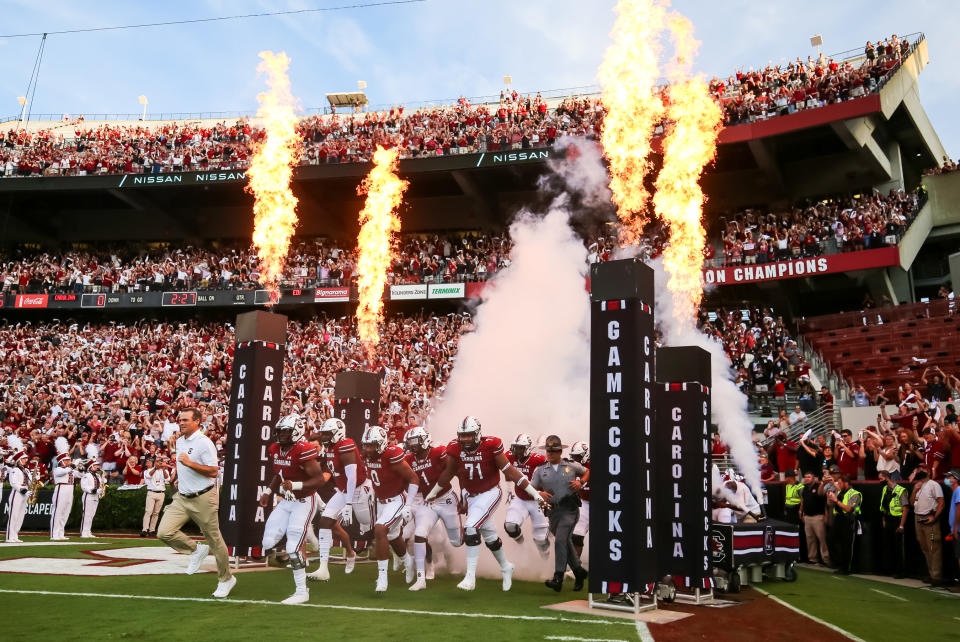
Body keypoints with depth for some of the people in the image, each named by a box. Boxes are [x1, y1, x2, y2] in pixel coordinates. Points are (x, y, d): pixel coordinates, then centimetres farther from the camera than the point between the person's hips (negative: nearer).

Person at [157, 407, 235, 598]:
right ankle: (196, 550, 15)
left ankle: (226, 579, 20)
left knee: (214, 539, 2)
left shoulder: (204, 443, -15)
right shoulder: (179, 441, 11)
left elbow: (213, 471, -21)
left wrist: (189, 463, -27)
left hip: (203, 498, -7)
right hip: (182, 497, 7)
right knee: (164, 532, -10)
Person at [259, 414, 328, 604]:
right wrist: (268, 492, 7)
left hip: (304, 501, -8)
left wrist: (295, 485, -32)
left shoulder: (303, 451, -23)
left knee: (294, 549, -8)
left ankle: (301, 592, 6)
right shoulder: (275, 450, 2)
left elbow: (319, 479, -22)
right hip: (286, 501, 8)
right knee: (268, 544, 3)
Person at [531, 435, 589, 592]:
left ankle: (558, 579, -18)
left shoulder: (572, 466, 2)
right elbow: (533, 489, 6)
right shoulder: (540, 470, 6)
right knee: (566, 543, 14)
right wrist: (541, 493, -14)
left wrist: (580, 482, -1)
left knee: (560, 540, -18)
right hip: (553, 511, 4)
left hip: (570, 509, -4)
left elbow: (587, 472, 18)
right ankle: (579, 572, 34)